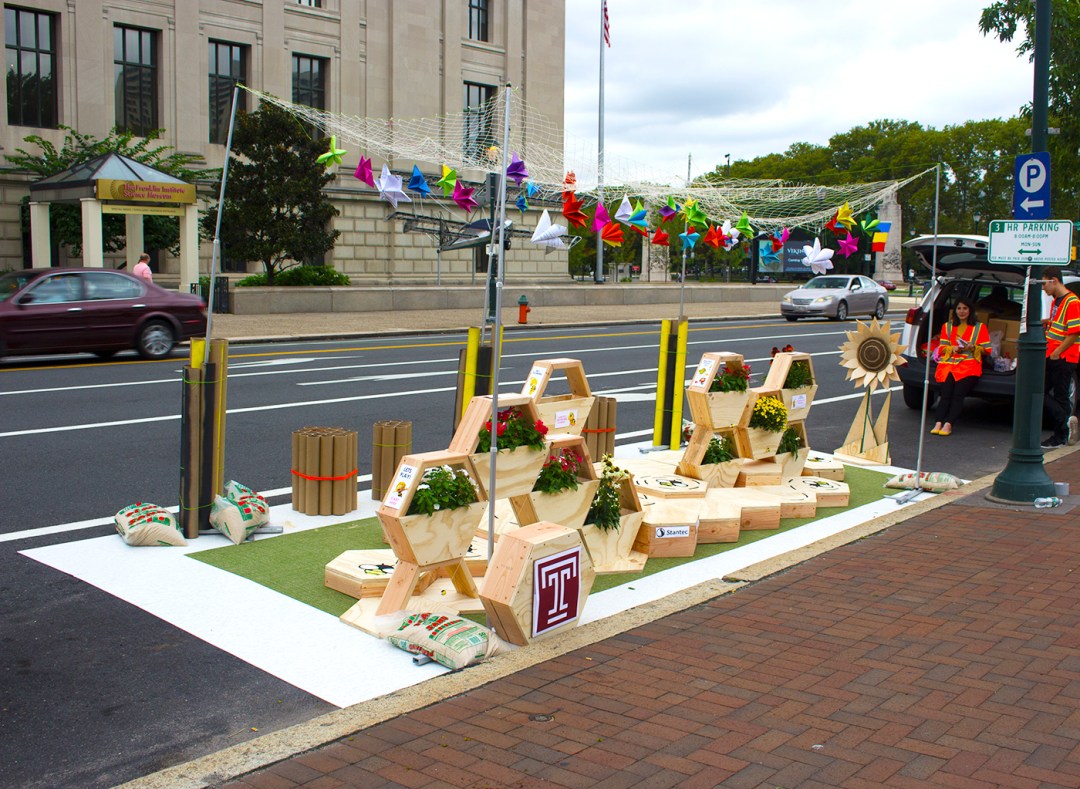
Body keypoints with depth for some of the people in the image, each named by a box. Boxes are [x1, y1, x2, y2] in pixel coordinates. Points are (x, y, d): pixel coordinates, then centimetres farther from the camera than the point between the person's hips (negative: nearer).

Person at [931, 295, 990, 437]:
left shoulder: (979, 327, 16)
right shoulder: (947, 326, 22)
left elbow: (987, 350, 12)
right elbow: (942, 348, 16)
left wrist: (973, 348, -7)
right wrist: (953, 349, -4)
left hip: (969, 364, -2)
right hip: (949, 363, 2)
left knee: (958, 393, -26)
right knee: (946, 392, -24)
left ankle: (948, 424, -35)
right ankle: (938, 423, -33)